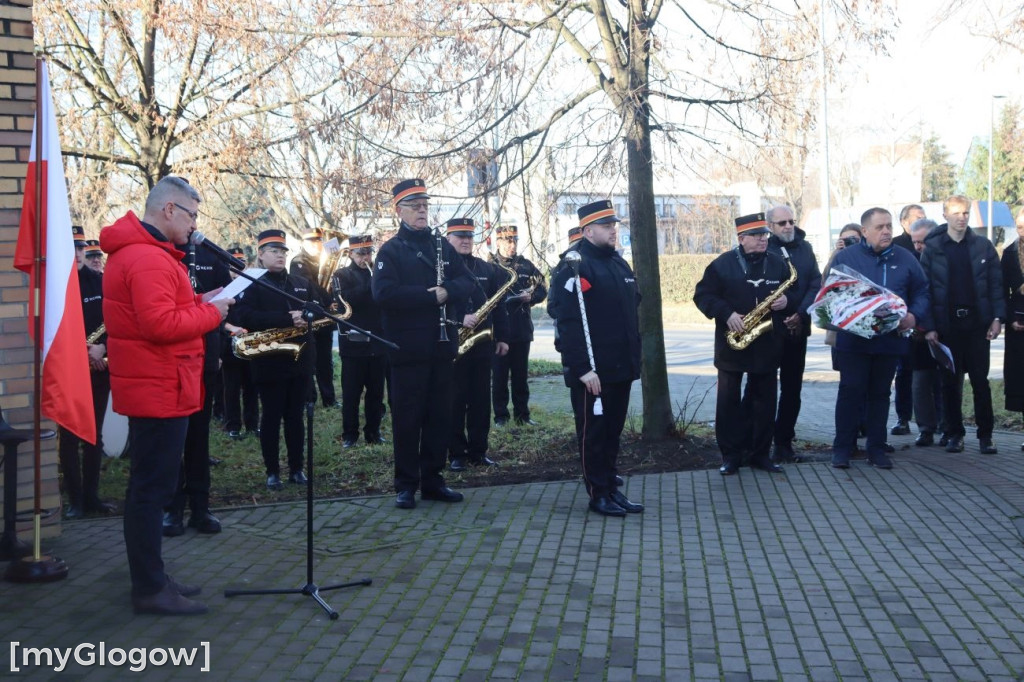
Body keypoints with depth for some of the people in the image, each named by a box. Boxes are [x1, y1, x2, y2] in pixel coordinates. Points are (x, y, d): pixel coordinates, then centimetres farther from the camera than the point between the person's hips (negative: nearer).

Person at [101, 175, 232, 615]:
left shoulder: (137, 251, 16)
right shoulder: (148, 258, -19)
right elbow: (160, 324, -27)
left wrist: (197, 303, 7)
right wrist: (211, 312, -14)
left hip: (152, 388, 11)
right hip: (160, 390, -11)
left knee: (150, 485, 16)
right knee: (152, 487, -4)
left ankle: (150, 578, 26)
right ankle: (151, 589, 4)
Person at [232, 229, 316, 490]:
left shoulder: (302, 284, 14)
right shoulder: (252, 284, -4)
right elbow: (244, 317, -20)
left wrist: (308, 320, -8)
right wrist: (288, 319, -25)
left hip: (300, 360, 4)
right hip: (270, 362, -4)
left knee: (295, 416, 11)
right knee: (271, 416, 4)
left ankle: (297, 468, 19)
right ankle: (272, 472, 12)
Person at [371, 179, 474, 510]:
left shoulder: (442, 244, 13)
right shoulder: (391, 249, -3)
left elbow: (466, 281, 7)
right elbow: (383, 292, -18)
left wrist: (447, 291, -15)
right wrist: (431, 295, -18)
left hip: (441, 344, 5)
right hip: (408, 347, -5)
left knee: (440, 414, 9)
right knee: (407, 417, 1)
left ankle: (433, 479, 19)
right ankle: (406, 485, 11)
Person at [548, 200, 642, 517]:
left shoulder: (619, 264, 14)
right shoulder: (573, 266, -12)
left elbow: (633, 309, 22)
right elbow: (567, 322, -19)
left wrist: (635, 357, 17)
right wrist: (583, 368, -22)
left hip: (621, 367, 8)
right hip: (592, 370, -8)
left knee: (613, 430, 15)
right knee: (593, 431, 3)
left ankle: (611, 488, 25)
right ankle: (598, 494, 13)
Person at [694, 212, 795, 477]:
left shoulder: (778, 264, 7)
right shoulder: (723, 264, -3)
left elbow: (794, 295, 15)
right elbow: (703, 295, -4)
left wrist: (786, 301, -8)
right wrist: (727, 314, -17)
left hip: (767, 345, 3)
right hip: (732, 343, -3)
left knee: (764, 400, 8)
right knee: (729, 400, 2)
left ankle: (760, 453, 19)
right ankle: (731, 455, 12)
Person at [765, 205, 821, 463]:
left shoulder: (804, 247, 10)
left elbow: (816, 284, 3)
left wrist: (801, 313, -11)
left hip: (797, 329, 4)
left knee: (792, 388, 7)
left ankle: (784, 442, 16)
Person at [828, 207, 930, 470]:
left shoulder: (905, 259, 8)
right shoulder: (845, 257, 1)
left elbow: (922, 293, 9)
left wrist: (915, 316, -9)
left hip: (891, 339, 3)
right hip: (853, 340, -2)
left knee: (880, 393, 10)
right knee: (850, 391, -1)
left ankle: (877, 448, 18)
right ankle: (843, 447, 6)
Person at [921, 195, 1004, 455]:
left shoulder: (983, 246, 4)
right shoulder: (932, 249, 1)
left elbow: (996, 284, 3)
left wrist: (997, 317, -7)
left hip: (977, 323, 0)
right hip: (947, 324, 0)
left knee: (981, 381, 4)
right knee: (950, 382, 7)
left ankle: (985, 435, 11)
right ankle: (954, 434, 16)